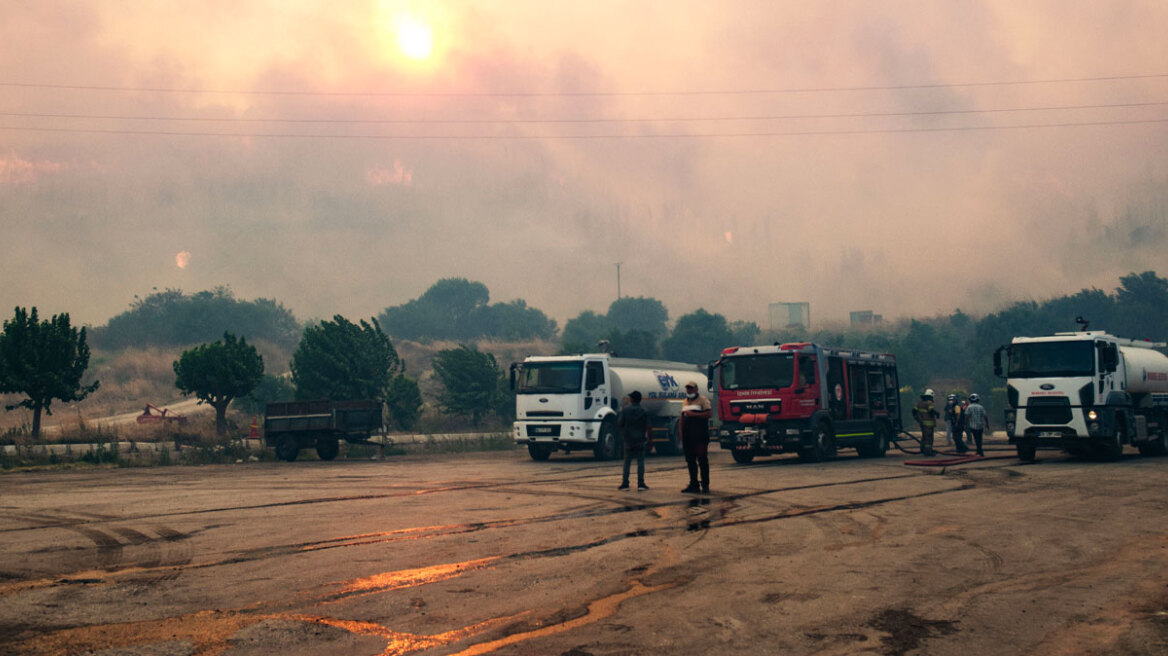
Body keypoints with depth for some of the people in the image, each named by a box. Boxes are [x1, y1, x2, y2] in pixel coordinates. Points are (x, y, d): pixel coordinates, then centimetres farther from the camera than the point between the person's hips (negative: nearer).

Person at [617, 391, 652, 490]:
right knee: (640, 461, 4)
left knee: (627, 462, 7)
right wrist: (649, 438, 5)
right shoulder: (643, 411, -3)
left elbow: (619, 423, -2)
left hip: (628, 440, 0)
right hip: (640, 440, 0)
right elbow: (649, 427, -5)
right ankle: (641, 484, -2)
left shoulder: (625, 410, -5)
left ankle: (625, 483, 4)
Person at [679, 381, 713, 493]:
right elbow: (681, 420, 21)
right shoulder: (685, 402, 20)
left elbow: (708, 414, -12)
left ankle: (705, 484, -2)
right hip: (687, 436, 7)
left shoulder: (703, 400, 0)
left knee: (702, 460, -5)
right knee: (690, 461, 7)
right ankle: (693, 484, 12)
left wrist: (693, 414, -15)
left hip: (700, 436, -7)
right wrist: (681, 436, 14)